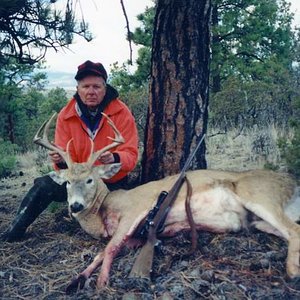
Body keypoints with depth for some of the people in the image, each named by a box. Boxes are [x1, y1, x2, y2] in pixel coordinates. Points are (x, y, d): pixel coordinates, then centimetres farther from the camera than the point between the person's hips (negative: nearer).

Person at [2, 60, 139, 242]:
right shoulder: (66, 116, -8)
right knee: (44, 185, -23)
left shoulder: (121, 113, -15)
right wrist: (61, 161, -33)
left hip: (113, 183, -1)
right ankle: (14, 232, -4)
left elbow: (131, 155, -18)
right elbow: (67, 159, -8)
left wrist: (114, 158, -41)